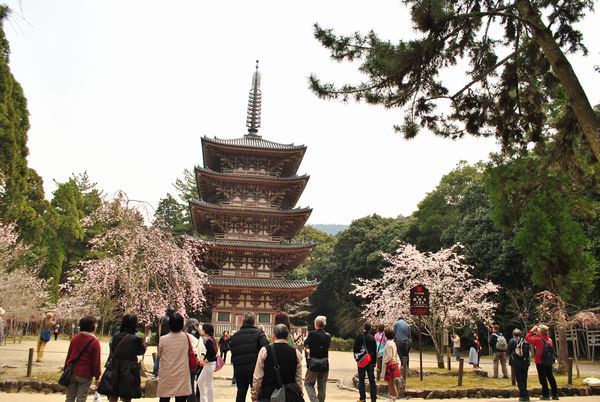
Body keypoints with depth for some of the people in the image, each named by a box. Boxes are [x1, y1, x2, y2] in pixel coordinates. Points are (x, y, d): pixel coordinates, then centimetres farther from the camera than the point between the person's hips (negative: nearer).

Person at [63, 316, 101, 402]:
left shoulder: (75, 338, 3)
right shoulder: (95, 342, -13)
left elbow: (69, 355, 10)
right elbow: (96, 361, -10)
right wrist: (97, 376, -2)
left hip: (72, 372, 5)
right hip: (85, 374, -5)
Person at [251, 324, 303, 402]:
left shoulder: (264, 351, -8)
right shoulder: (295, 353, -2)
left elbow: (257, 377, -5)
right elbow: (298, 378, 2)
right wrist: (299, 394, 14)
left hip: (267, 394, -2)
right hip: (290, 395, 2)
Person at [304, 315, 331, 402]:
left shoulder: (312, 334, -12)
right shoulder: (328, 336, -1)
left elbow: (305, 344, 3)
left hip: (313, 363, -4)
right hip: (325, 364, 4)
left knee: (308, 383, 10)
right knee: (322, 386, 15)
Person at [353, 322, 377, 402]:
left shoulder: (359, 336, -8)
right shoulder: (372, 338, -2)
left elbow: (355, 349, -6)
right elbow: (375, 351, 3)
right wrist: (374, 361, 11)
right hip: (371, 361, 2)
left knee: (361, 380, 5)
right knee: (372, 380, 8)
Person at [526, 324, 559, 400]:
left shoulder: (538, 339, -17)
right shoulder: (549, 339, 2)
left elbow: (527, 337, -13)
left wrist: (532, 330, -2)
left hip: (540, 362, -6)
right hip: (549, 362, 6)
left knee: (543, 378, 1)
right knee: (550, 377, 13)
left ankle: (546, 395, 4)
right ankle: (555, 394, 16)